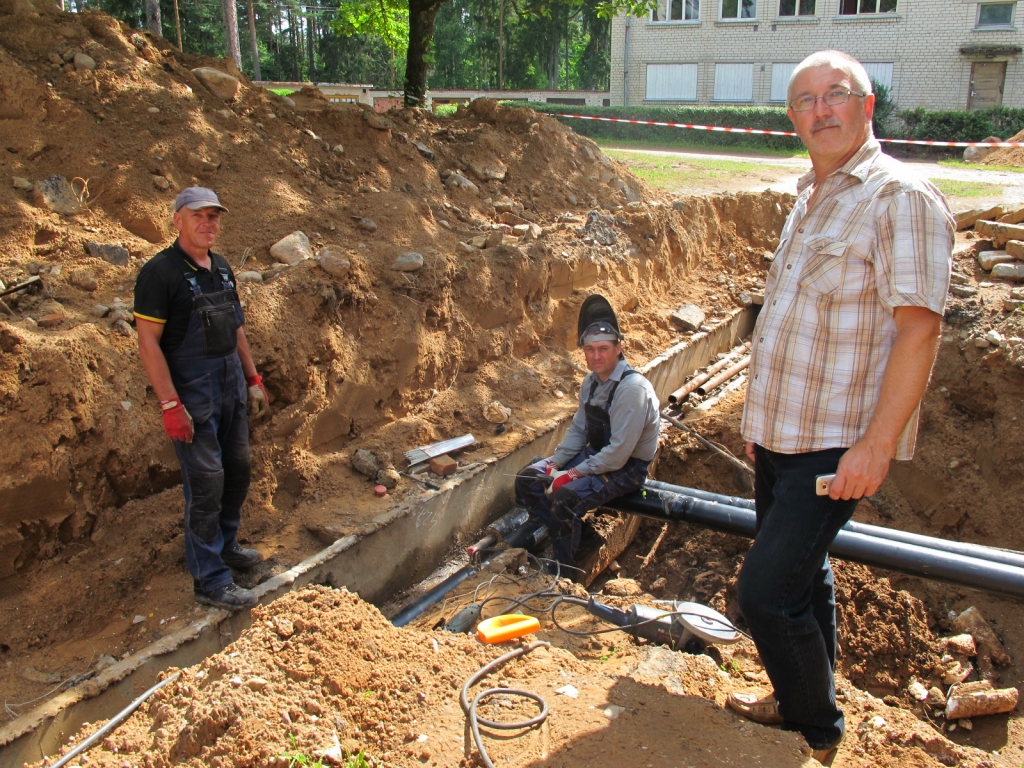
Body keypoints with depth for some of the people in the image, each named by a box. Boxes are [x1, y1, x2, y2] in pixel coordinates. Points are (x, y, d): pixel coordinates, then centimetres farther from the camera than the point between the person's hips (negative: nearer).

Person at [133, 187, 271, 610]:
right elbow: (148, 342, -17)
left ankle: (225, 546, 36)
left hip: (231, 389, 8)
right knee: (206, 482, -4)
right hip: (192, 395, -8)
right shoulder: (160, 272, -14)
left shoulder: (221, 268, 10)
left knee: (238, 470, 16)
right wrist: (170, 405, -21)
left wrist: (252, 378, 16)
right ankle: (210, 580, 6)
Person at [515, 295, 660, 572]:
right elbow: (578, 429, 10)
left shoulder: (632, 388, -25)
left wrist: (573, 474, -22)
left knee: (565, 498, -29)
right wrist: (555, 463, -5)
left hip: (626, 467, -9)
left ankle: (563, 570, -8)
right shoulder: (592, 380, 2)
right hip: (594, 453, 9)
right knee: (528, 478, -2)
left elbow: (618, 453, -27)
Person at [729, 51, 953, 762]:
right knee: (802, 575, 20)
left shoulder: (901, 197, -14)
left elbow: (918, 328, -21)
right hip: (782, 434, 9)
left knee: (766, 590, -8)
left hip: (837, 446, -9)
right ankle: (803, 700, 39)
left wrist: (876, 444, -25)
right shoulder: (811, 200, 13)